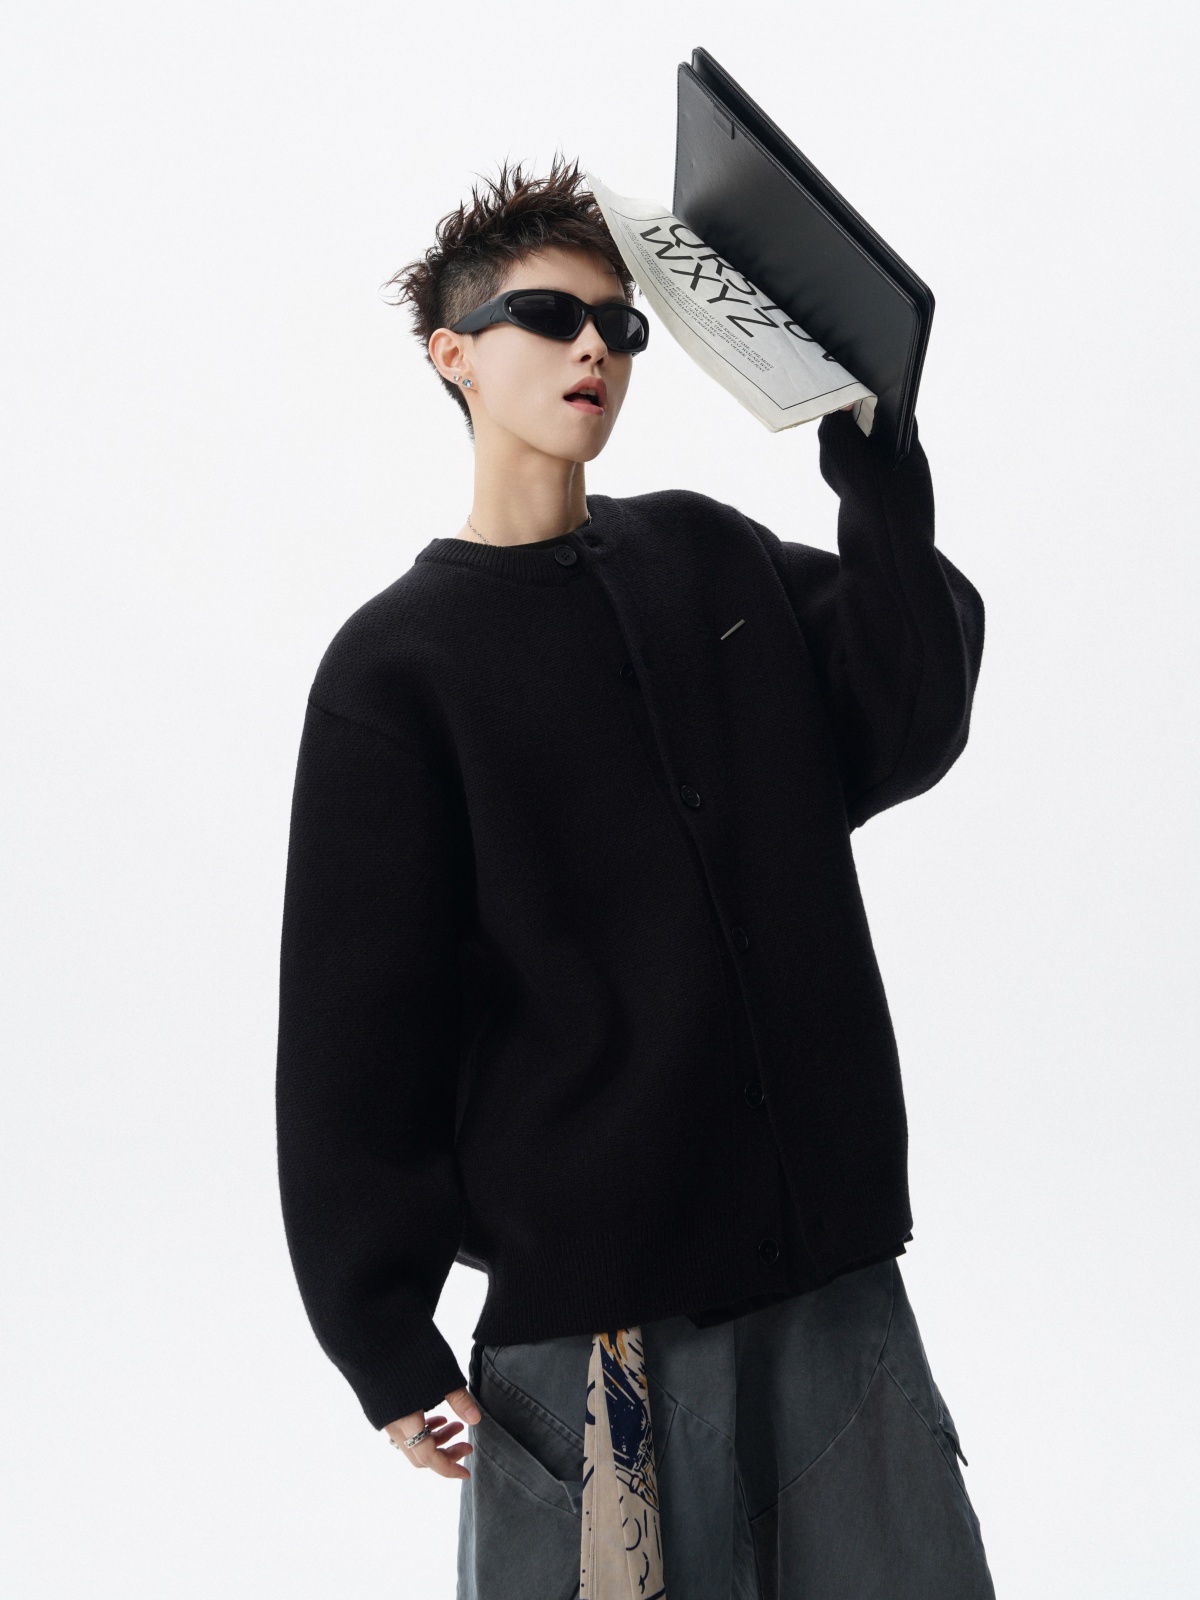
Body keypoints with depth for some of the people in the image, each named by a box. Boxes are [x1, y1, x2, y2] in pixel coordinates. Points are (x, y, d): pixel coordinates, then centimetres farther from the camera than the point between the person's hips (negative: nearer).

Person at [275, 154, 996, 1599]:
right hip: (587, 1297, -4)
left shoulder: (709, 555, 13)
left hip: (834, 1261, 4)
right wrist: (384, 1341, -6)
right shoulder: (397, 664, -1)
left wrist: (877, 468, -6)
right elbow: (349, 1033, -3)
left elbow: (900, 736, 1)